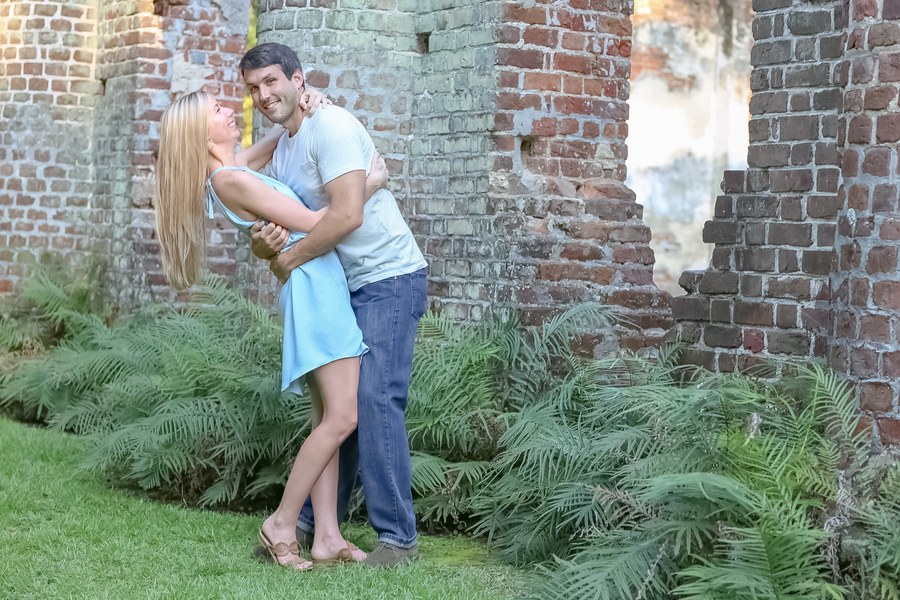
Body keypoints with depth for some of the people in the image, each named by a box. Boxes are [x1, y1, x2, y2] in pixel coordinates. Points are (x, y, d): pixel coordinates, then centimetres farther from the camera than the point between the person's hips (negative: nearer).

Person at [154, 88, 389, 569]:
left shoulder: (236, 169, 15)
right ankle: (282, 523, -3)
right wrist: (369, 184, -3)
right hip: (310, 283, -10)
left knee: (328, 416, 6)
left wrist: (304, 108, 10)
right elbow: (313, 223, -12)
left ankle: (327, 537, 5)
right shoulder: (229, 180, -13)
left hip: (324, 286, 10)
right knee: (341, 416, -13)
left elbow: (286, 136, 32)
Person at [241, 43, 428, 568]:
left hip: (389, 277, -9)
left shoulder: (332, 127, -15)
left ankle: (398, 537, -11)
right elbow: (270, 237, 13)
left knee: (374, 398, -16)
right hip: (344, 286, 9)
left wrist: (290, 260, -14)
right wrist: (264, 243, -12)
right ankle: (314, 523, 20)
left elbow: (348, 215, -26)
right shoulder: (282, 150, 15)